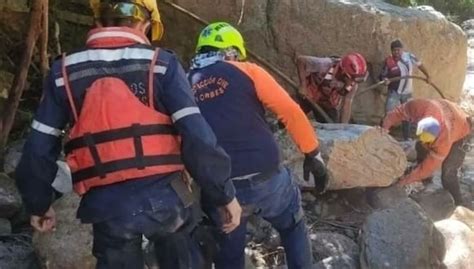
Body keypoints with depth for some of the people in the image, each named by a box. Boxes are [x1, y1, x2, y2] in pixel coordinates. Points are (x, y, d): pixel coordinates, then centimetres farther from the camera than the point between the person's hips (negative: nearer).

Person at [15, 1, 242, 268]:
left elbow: (39, 149, 4)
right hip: (163, 197, -1)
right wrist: (225, 194, -2)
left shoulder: (65, 72, 3)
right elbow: (197, 138, -11)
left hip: (107, 207, 1)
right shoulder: (162, 65, -4)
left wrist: (39, 203, 19)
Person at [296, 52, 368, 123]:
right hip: (309, 98, -2)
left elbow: (347, 104, -19)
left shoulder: (353, 82, -25)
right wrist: (303, 85, -29)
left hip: (329, 105, 3)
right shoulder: (325, 65, -37)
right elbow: (301, 60, -28)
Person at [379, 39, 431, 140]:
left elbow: (419, 65, 7)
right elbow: (383, 75, -8)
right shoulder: (388, 61, -17)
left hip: (407, 92, 3)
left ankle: (407, 138, 29)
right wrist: (385, 80, -31)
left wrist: (427, 76, 15)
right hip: (394, 92, -3)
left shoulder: (409, 56, -10)